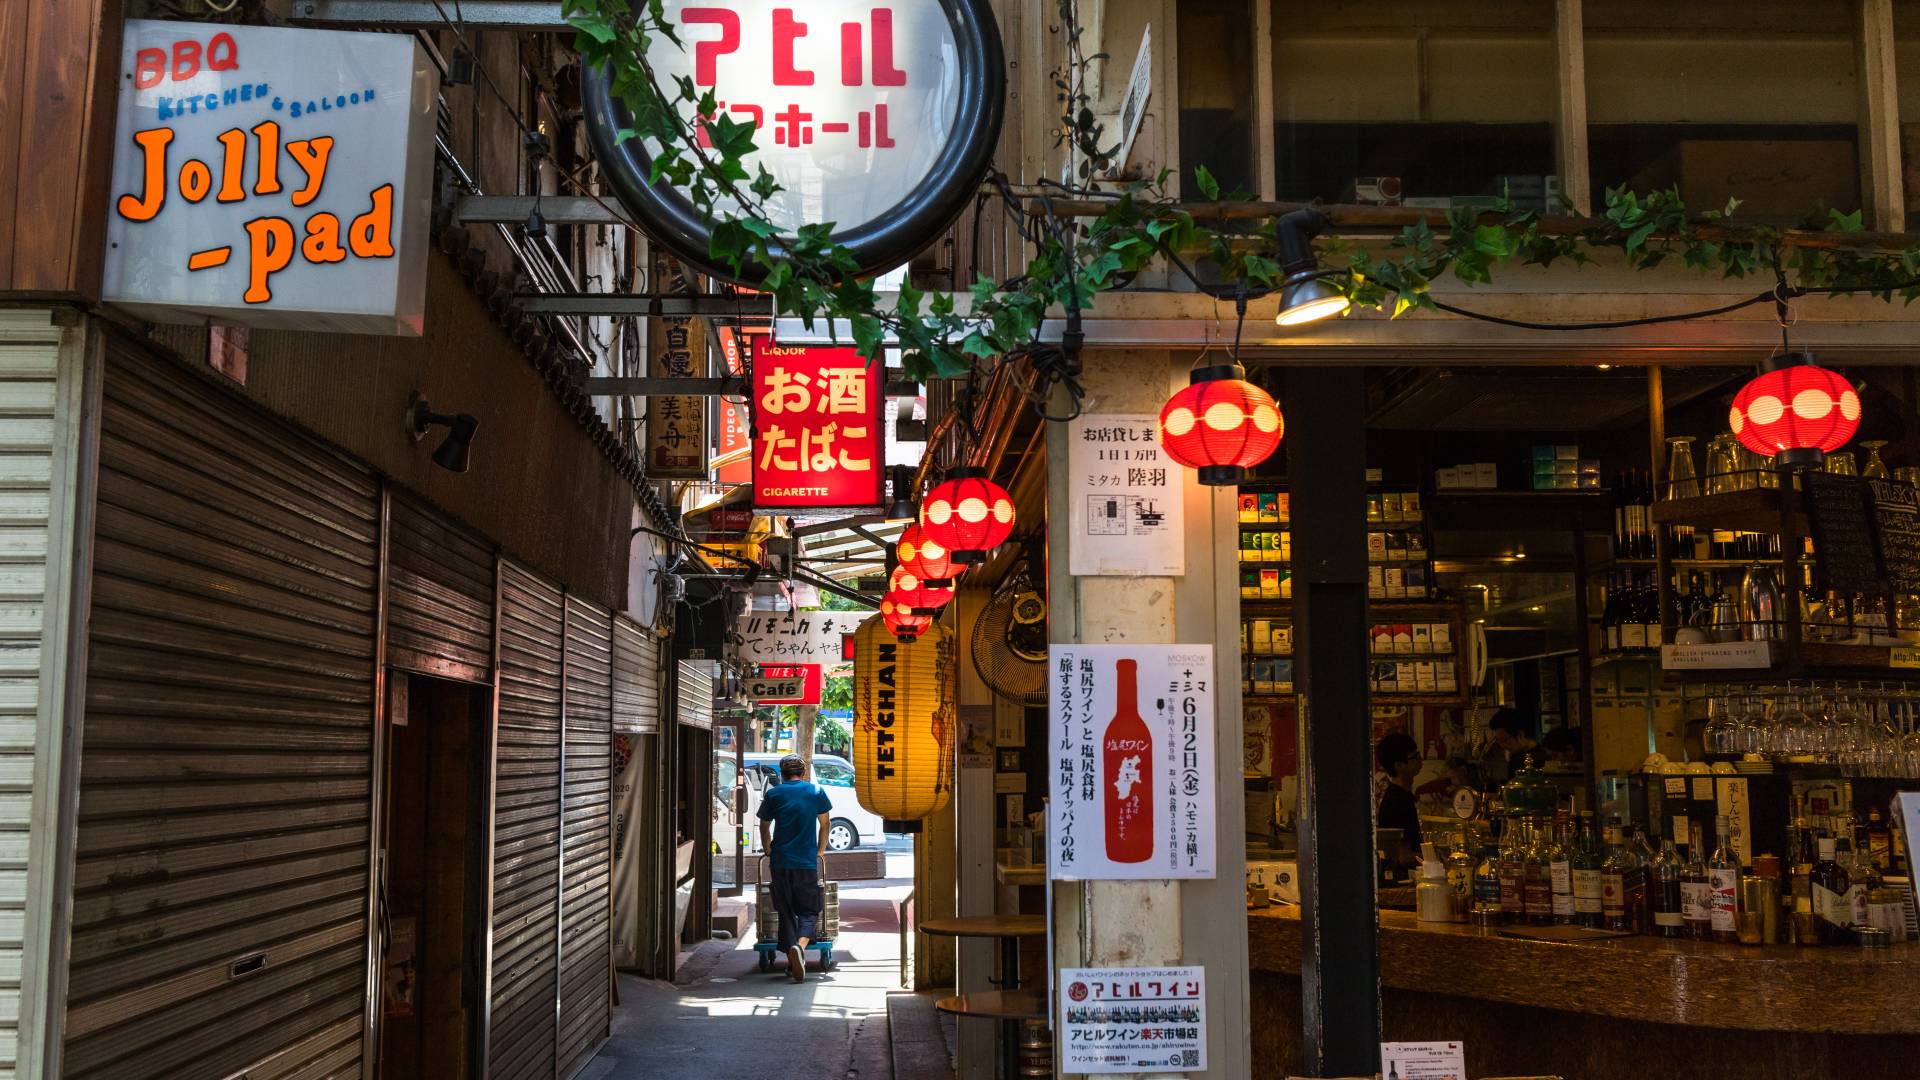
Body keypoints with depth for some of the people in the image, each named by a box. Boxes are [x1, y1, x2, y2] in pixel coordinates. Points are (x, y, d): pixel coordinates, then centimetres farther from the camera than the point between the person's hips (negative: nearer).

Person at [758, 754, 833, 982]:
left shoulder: (773, 794, 7)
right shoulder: (816, 792, 5)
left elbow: (764, 828, 16)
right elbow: (824, 825, 14)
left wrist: (768, 852, 31)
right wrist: (820, 852, 25)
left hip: (780, 862, 1)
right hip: (808, 862, -1)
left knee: (786, 912, 12)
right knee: (809, 911, 5)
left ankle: (792, 960, 11)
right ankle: (800, 946, -22)